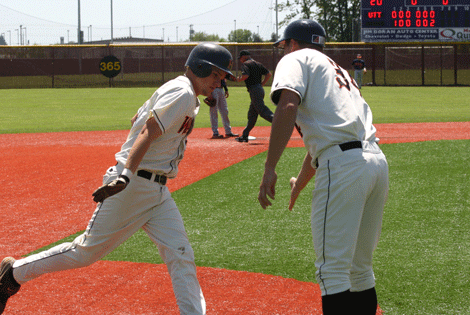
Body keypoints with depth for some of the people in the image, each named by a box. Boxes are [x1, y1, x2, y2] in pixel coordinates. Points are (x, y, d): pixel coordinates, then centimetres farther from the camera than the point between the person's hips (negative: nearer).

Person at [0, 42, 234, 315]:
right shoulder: (182, 93, -14)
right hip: (133, 185, -10)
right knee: (88, 251, 0)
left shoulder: (189, 98, 16)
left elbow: (139, 121, 23)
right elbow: (147, 133, -24)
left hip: (158, 191, 10)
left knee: (181, 256, -3)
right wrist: (126, 176, -34)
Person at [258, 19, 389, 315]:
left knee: (333, 270, -10)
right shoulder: (338, 69, 34)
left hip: (343, 166, -8)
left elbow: (288, 106, -11)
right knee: (360, 267, 17)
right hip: (378, 161, 8)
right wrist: (301, 183, 56)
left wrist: (270, 169, -15)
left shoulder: (297, 59, 10)